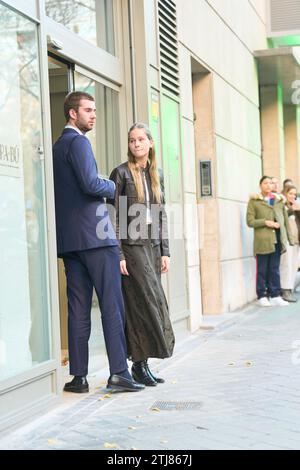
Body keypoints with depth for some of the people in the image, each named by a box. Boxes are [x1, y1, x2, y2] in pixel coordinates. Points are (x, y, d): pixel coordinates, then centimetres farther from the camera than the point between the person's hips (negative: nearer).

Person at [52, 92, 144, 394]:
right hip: (94, 234, -8)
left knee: (78, 309, 6)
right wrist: (113, 187, -1)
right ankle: (118, 373, -6)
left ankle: (78, 377, 6)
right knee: (112, 306, -5)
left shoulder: (57, 147, 20)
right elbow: (90, 184, -19)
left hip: (68, 240, 8)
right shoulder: (78, 142, -7)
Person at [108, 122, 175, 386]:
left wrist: (165, 250, 9)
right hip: (131, 245, -6)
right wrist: (118, 255, -13)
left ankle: (142, 363, 11)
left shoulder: (156, 174, 14)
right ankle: (139, 363, -1)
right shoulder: (121, 173, -4)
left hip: (152, 245, 6)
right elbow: (114, 216, -8)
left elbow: (162, 215, 15)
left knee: (152, 303, 4)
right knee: (145, 301, -9)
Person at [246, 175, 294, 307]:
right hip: (262, 240, -4)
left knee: (274, 269, 7)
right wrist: (265, 222, -15)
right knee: (262, 269, 1)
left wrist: (289, 238, 9)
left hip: (277, 239, 4)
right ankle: (262, 296, 8)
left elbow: (285, 220, 15)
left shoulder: (279, 200, 14)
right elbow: (250, 221, -4)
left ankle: (275, 295, 11)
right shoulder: (254, 201, 1)